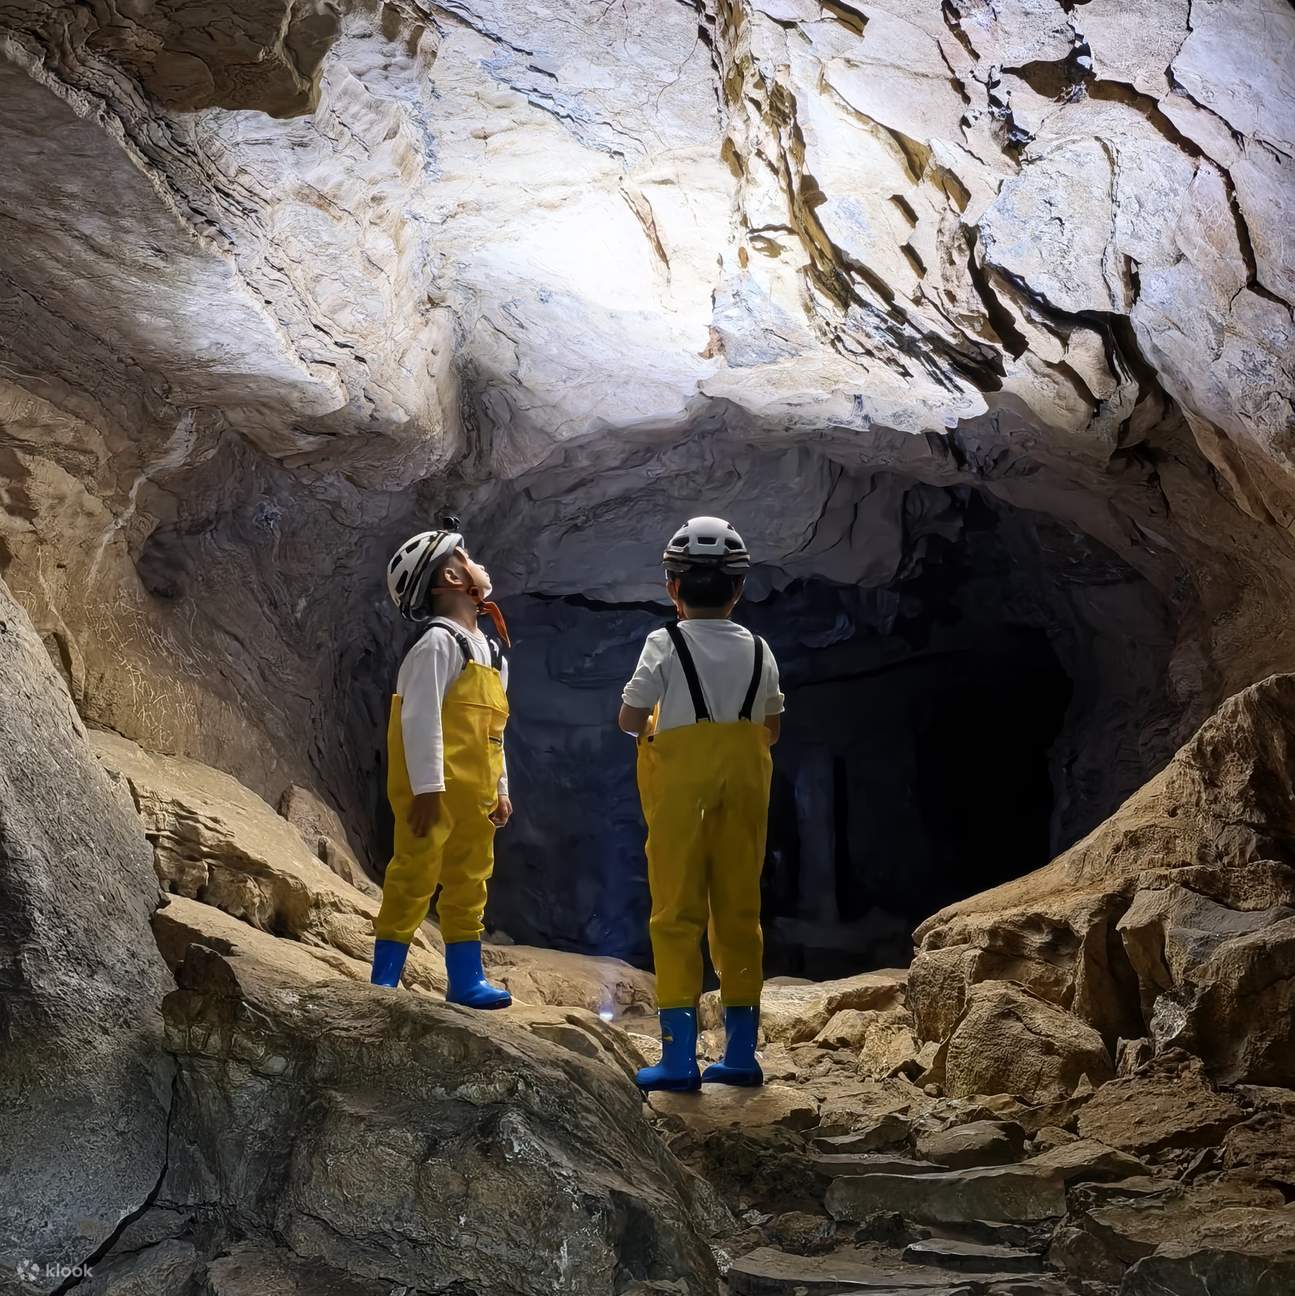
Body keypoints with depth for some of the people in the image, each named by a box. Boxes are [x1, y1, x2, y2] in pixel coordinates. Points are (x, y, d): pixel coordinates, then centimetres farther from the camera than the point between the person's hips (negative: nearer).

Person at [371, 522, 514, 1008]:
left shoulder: (489, 651, 17)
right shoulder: (438, 643, -11)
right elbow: (421, 719, -18)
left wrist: (499, 789, 18)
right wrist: (428, 788, -23)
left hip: (472, 793, 9)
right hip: (435, 789, -9)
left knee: (469, 883, 12)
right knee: (414, 878, -6)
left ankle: (466, 981, 20)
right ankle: (383, 982, 0)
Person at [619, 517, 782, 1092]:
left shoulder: (665, 645, -6)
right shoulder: (758, 651, 6)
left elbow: (629, 717, -7)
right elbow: (772, 729, 11)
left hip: (680, 784, -4)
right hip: (743, 782, 4)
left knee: (677, 913, 0)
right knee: (739, 910, 9)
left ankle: (679, 1055, -3)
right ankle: (740, 1053, 13)